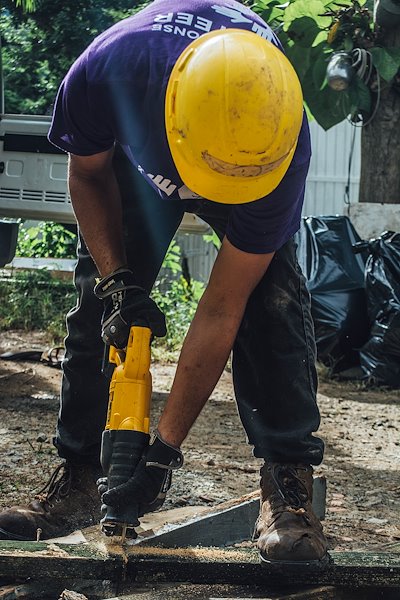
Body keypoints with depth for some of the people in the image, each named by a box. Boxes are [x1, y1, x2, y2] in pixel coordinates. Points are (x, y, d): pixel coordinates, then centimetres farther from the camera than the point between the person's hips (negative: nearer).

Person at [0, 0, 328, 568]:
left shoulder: (281, 152, -43)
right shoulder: (106, 71, -43)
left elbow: (221, 312, -35)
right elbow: (88, 173, -15)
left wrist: (165, 448, -32)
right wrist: (117, 281, -27)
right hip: (137, 153, 2)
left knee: (270, 302, -21)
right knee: (99, 304, -5)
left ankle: (289, 480, -15)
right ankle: (80, 473, 5)